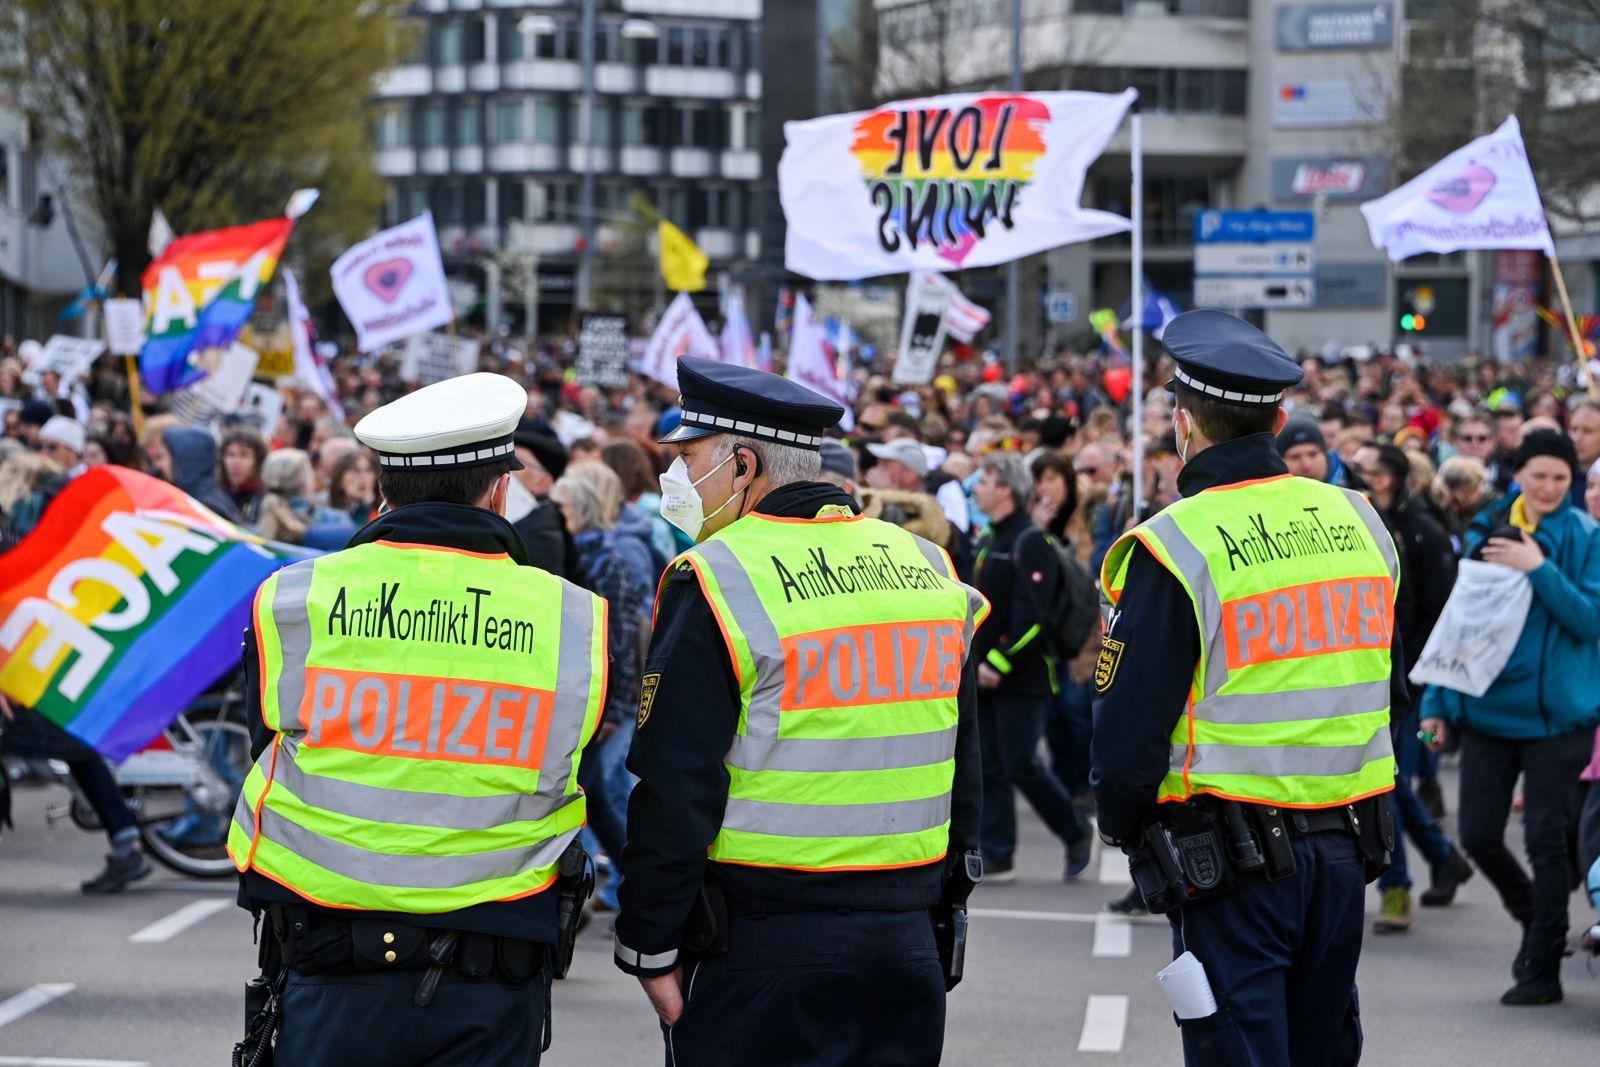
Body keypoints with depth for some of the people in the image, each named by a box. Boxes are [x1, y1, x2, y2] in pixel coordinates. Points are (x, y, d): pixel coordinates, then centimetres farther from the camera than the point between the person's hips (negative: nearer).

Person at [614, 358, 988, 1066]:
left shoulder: (716, 584, -11)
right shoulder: (929, 570, 9)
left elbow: (675, 789, -12)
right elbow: (963, 774, 14)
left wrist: (651, 948, -5)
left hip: (765, 948, -6)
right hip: (908, 944, 6)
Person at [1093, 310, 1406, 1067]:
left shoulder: (1171, 549, -14)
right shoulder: (1358, 523, 6)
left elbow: (1127, 729, -12)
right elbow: (1389, 690, 16)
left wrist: (1125, 829, 5)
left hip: (1231, 861, -6)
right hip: (1346, 853, 6)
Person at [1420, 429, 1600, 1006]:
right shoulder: (1486, 530, 6)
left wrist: (1539, 569, -20)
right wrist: (1437, 700, 9)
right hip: (1487, 708, 4)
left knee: (1546, 840, -2)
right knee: (1478, 835, 3)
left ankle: (1543, 969, 8)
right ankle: (1535, 919, 30)